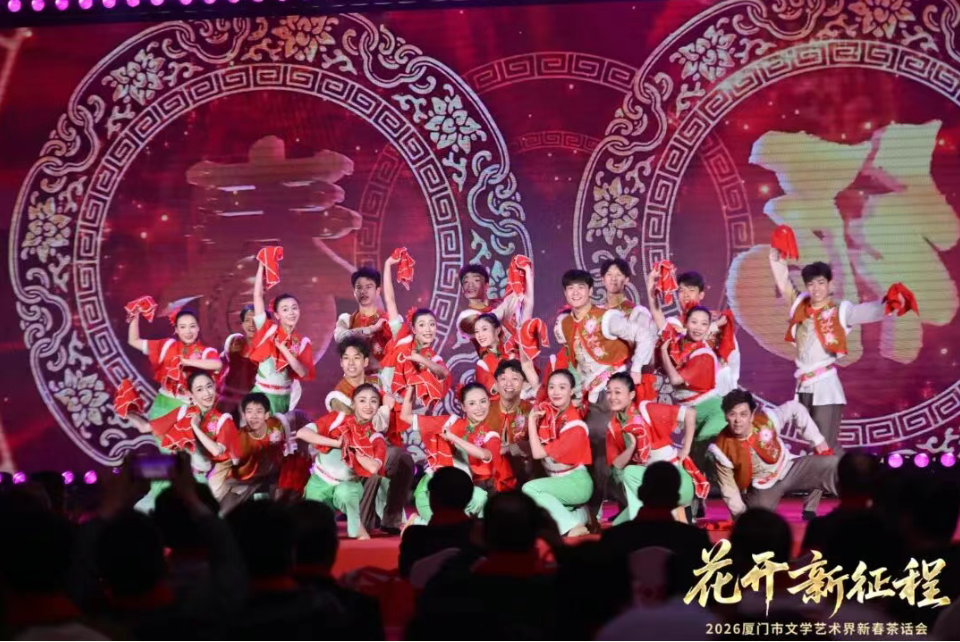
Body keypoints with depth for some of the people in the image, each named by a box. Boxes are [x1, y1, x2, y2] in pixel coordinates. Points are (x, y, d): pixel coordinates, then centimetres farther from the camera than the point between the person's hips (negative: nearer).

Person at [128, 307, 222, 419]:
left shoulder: (206, 352, -6)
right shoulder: (167, 345, 4)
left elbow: (218, 365, -31)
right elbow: (134, 341, 10)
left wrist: (189, 362, -31)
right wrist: (135, 317, -2)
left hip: (190, 407, -3)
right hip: (164, 403, 3)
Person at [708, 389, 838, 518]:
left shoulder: (767, 418, -25)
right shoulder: (722, 449, -24)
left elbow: (795, 409, -6)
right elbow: (728, 487, -11)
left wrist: (818, 442, -3)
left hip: (789, 468, 1)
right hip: (762, 488, 0)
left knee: (833, 466, -15)